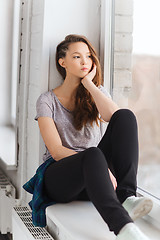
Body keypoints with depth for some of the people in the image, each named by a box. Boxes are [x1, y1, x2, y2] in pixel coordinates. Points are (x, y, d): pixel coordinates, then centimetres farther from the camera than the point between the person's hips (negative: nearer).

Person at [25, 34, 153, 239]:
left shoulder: (98, 92, 13)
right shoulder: (47, 101, 2)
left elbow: (114, 116, -12)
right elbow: (57, 151, -11)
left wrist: (89, 83, -8)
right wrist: (100, 166, -24)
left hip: (91, 177, 3)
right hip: (58, 178, -3)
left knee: (126, 116, -20)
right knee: (93, 155, -39)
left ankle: (126, 197, -32)